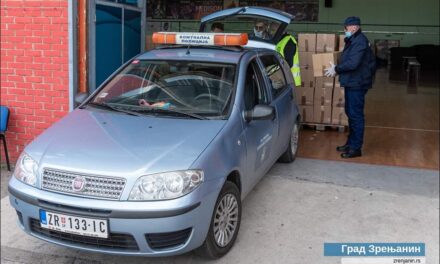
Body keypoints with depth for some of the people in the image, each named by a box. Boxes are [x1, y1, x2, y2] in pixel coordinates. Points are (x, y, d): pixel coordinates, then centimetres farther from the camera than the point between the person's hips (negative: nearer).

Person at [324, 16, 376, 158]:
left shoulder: (360, 41, -18)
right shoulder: (353, 40, 15)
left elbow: (353, 63, -25)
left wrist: (336, 69, -15)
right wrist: (338, 69, 9)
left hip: (357, 84, -10)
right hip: (351, 83, 10)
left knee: (356, 115, -6)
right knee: (350, 113, 16)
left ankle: (356, 148, 0)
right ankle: (351, 143, 26)